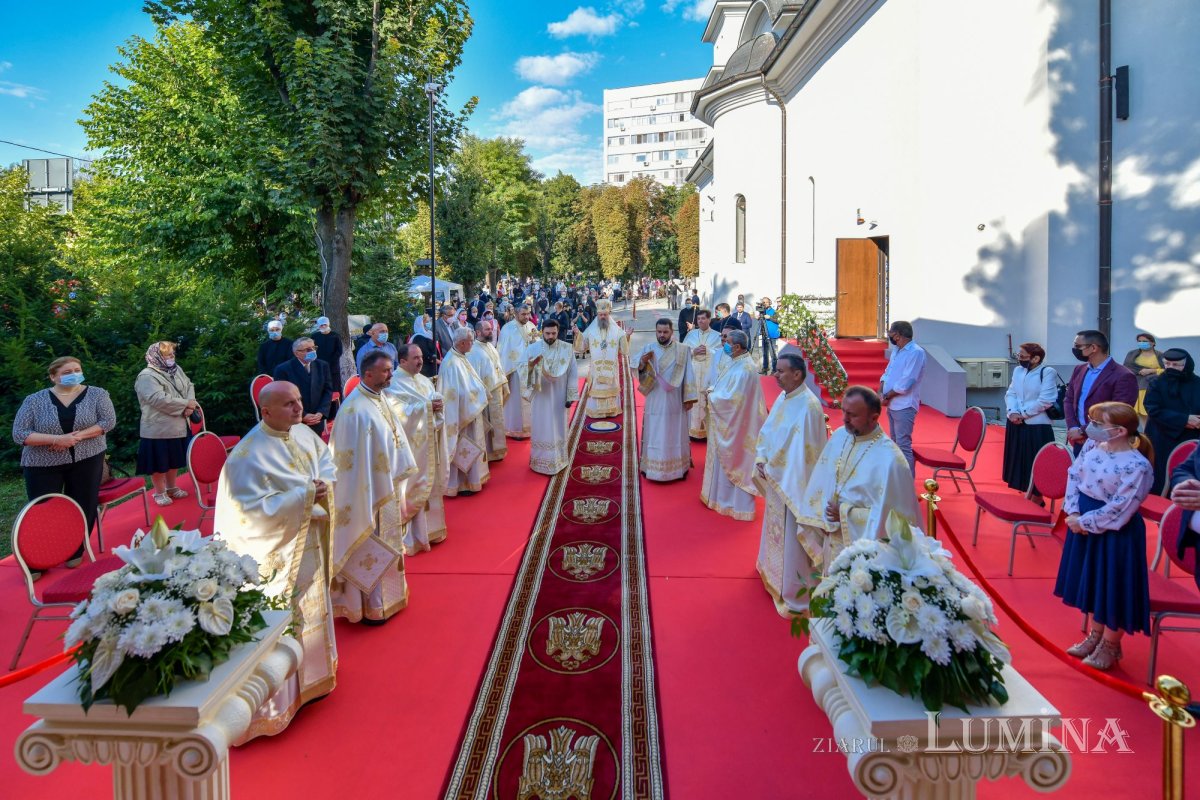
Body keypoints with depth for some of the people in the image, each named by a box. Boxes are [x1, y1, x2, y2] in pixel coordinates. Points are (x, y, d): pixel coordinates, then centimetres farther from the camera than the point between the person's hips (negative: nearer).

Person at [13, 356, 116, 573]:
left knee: (83, 507, 5)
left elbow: (109, 421, -7)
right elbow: (19, 434, -8)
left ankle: (75, 552, 25)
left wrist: (79, 436, -19)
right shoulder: (34, 400, -3)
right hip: (43, 464, 0)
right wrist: (56, 439, -21)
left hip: (86, 460, 1)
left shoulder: (96, 394, -1)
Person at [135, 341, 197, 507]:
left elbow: (189, 387, 6)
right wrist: (186, 403, -21)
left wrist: (190, 404, -15)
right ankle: (159, 492, 20)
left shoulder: (177, 370, 8)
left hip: (178, 426, 7)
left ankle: (171, 487, 34)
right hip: (158, 429, -7)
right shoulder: (147, 377, -16)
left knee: (175, 460, 18)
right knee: (160, 462, 5)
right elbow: (160, 399, -27)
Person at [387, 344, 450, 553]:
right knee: (413, 488, -4)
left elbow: (436, 403, 14)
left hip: (430, 442, 8)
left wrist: (439, 406, -10)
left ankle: (429, 528, 27)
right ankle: (412, 535, 5)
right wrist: (427, 406, -20)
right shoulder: (394, 383, -12)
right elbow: (398, 412, -22)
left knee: (431, 484, 14)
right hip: (411, 445, -8)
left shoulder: (425, 381, 13)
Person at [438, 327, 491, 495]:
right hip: (462, 416, -10)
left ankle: (467, 479, 33)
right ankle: (461, 484, 14)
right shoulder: (453, 363, -26)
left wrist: (480, 390, 1)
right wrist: (481, 392, -13)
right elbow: (463, 392, -26)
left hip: (469, 414, 10)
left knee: (467, 447, 20)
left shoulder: (460, 358, 5)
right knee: (462, 448, 2)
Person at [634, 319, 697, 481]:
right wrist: (643, 361, -28)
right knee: (655, 435, 5)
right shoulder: (648, 348, -1)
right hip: (655, 402, 0)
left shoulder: (683, 350, -1)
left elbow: (689, 375, -1)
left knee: (676, 436, 9)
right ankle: (653, 468, 14)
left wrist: (689, 398, -5)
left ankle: (678, 468, 19)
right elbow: (636, 368, -7)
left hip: (675, 402, 0)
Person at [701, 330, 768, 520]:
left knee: (734, 463, 2)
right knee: (726, 462, 20)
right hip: (728, 423, 10)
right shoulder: (737, 362, 6)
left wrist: (711, 396, -13)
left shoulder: (744, 369, -25)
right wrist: (712, 389, -3)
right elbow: (726, 386, 16)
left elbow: (731, 398, -28)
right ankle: (725, 496, 34)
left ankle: (738, 504, 15)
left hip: (735, 426, -10)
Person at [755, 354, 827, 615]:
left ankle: (794, 592, 17)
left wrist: (771, 468, -17)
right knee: (776, 529, 25)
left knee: (792, 536, 3)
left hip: (794, 484, -9)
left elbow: (802, 452, -25)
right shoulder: (783, 398, 4)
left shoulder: (808, 406, -24)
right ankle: (774, 571, 45)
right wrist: (761, 459, -5)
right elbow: (766, 431, 10)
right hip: (775, 479, 9)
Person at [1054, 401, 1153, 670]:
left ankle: (1110, 645, 30)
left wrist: (1083, 522, -17)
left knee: (1112, 587, 9)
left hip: (1115, 533, -7)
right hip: (1083, 522, 7)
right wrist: (1073, 512, -8)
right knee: (1091, 581, 21)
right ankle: (1096, 634, 41)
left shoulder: (1137, 466, -24)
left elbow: (1119, 509, -24)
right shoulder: (1092, 445, -3)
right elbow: (1074, 475, 3)